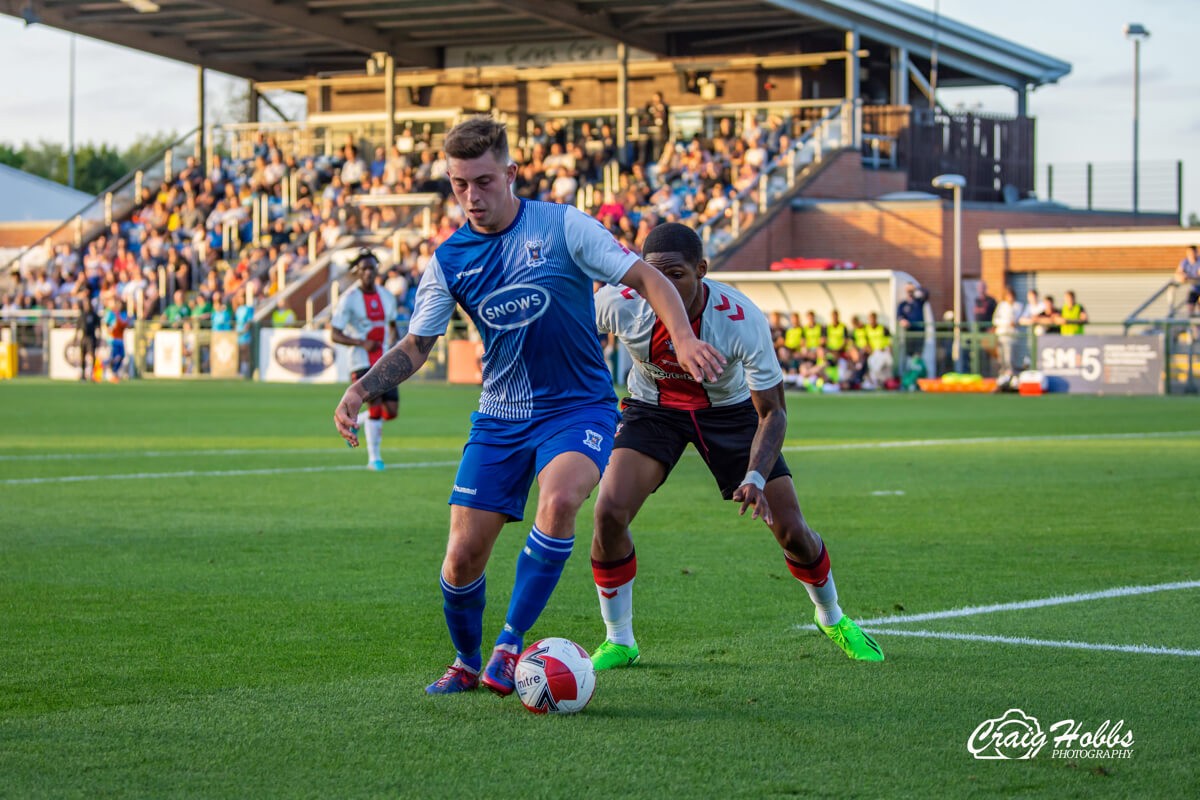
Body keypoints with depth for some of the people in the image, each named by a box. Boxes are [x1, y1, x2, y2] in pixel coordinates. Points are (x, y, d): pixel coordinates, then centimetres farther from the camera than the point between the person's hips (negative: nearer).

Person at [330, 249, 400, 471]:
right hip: (362, 362, -5)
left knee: (392, 410, -2)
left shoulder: (387, 296, 8)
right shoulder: (349, 299, -8)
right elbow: (335, 334, -9)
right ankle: (374, 458, 0)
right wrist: (362, 343, -21)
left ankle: (355, 422, 26)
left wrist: (392, 342, 5)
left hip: (384, 361, 5)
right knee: (376, 408, -14)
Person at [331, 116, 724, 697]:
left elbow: (645, 278, -7)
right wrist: (360, 390, -8)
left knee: (558, 501, -34)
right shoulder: (449, 261, 1)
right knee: (462, 558, -3)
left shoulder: (562, 226, -8)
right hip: (499, 418, 3)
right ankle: (466, 664, 26)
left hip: (578, 406, -3)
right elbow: (415, 346, 10)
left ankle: (509, 646, -20)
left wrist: (684, 337, -24)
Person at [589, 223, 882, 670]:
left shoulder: (742, 321, -33)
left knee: (790, 529, -3)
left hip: (728, 409, -1)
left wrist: (755, 478, -39)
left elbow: (772, 412, -25)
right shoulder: (618, 304, -30)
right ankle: (619, 641, -2)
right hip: (653, 409, 1)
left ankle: (833, 619, 29)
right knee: (610, 511, -22)